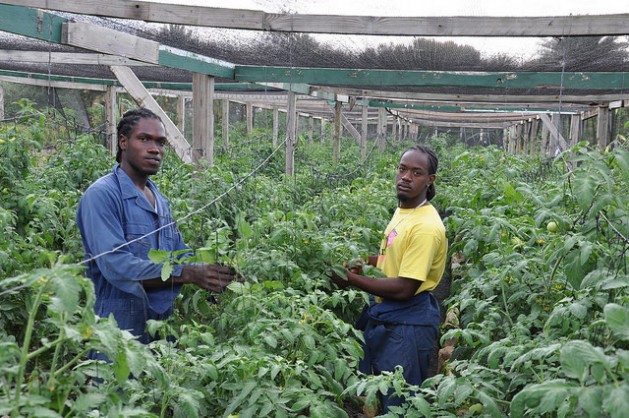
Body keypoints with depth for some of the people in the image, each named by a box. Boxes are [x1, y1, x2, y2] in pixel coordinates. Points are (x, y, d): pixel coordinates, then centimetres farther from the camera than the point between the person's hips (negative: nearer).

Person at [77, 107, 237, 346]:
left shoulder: (161, 201, 13)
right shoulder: (102, 194, -14)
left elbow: (181, 255, 14)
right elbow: (116, 265, -24)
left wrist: (210, 272, -7)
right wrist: (188, 274, -27)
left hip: (163, 327, 8)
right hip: (120, 330, -7)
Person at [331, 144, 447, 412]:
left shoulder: (426, 227, -25)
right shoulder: (403, 209, 4)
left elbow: (404, 288, -26)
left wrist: (352, 279, -19)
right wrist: (363, 263, 4)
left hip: (407, 323, -9)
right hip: (382, 314, 9)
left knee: (398, 403, 9)